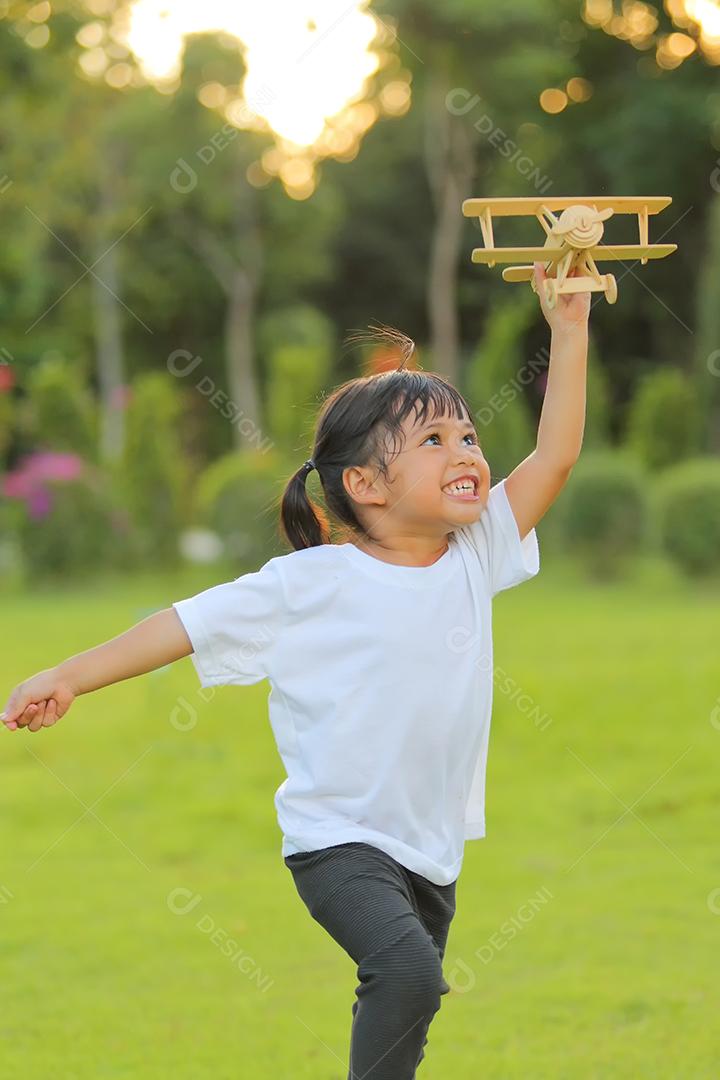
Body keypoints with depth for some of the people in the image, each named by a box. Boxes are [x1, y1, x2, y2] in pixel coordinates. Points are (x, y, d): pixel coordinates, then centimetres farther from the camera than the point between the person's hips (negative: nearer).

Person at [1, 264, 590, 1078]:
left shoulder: (475, 554, 2)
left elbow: (553, 459, 2)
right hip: (338, 841, -6)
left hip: (430, 850, 6)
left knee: (405, 1003, 14)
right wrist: (70, 677, -11)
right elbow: (191, 622, -8)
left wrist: (569, 331, -4)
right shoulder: (309, 583, -11)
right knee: (406, 969, -29)